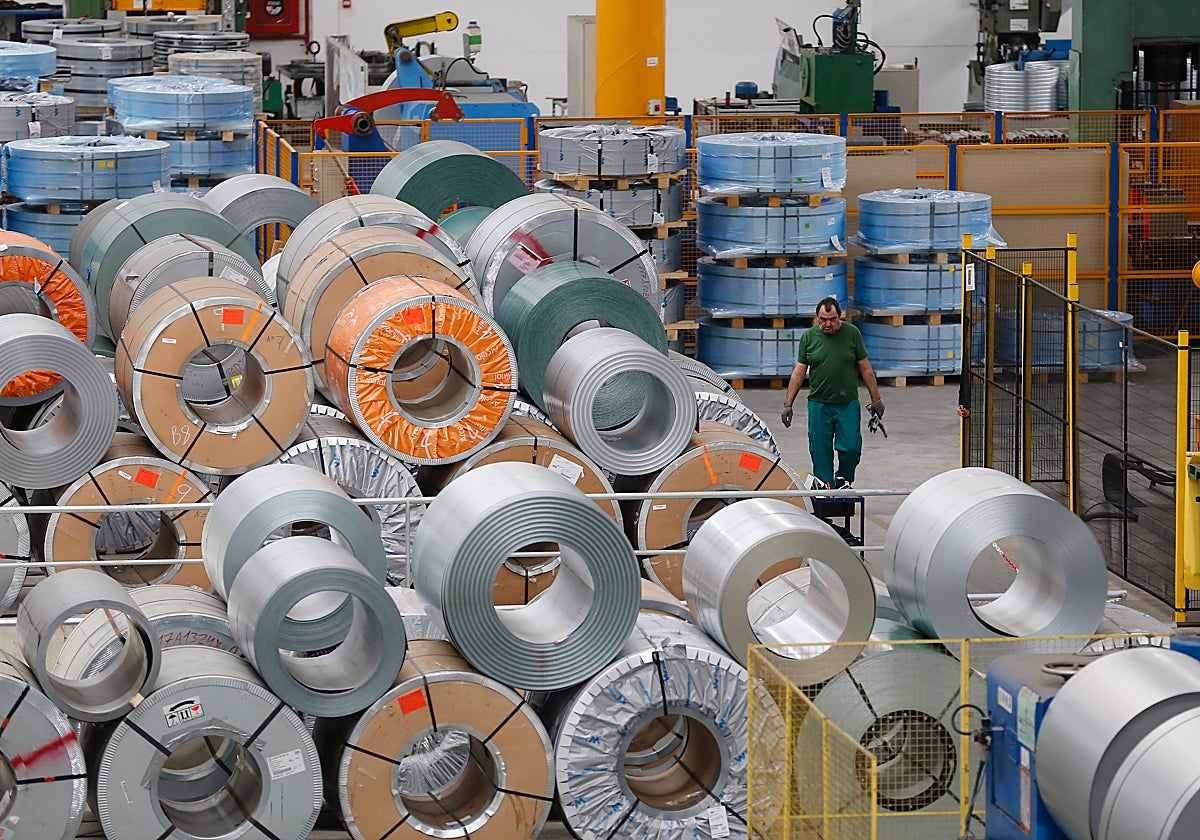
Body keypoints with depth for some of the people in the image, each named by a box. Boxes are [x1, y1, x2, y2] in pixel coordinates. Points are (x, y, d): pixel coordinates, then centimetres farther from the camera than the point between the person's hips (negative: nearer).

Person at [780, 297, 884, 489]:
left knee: (850, 448, -5)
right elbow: (799, 372, 6)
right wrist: (788, 404, 3)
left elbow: (865, 368, 5)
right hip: (818, 404, 1)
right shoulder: (809, 337, 2)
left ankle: (844, 480, 19)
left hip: (848, 404, -1)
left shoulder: (852, 333, 0)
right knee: (820, 451, 1)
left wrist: (875, 399, 5)